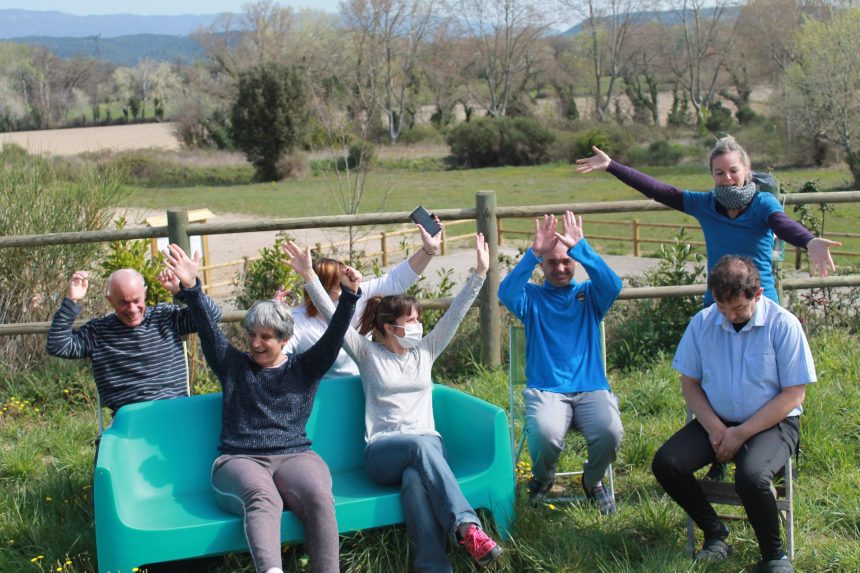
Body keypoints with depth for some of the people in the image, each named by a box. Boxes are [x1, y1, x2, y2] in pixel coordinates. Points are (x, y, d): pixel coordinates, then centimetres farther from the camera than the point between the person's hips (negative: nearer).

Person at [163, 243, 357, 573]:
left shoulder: (304, 369, 19)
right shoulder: (233, 366, 20)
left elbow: (334, 336, 6)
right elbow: (209, 329, 7)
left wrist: (349, 296, -10)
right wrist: (191, 289, -8)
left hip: (294, 456, 1)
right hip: (239, 460, -1)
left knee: (319, 497, -34)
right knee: (263, 498, -38)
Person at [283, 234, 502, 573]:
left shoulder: (425, 350, 18)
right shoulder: (368, 353, 11)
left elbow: (455, 313, 12)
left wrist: (480, 273, 4)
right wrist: (309, 278, -9)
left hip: (428, 445, 2)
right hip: (383, 452, -2)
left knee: (414, 479, -36)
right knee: (420, 445, -38)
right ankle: (466, 526, -49)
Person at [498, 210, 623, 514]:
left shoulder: (589, 294, 13)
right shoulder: (532, 296, 10)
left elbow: (613, 285, -10)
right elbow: (506, 293, -14)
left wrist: (581, 248, -21)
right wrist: (533, 253, -23)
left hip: (591, 389, 1)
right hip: (545, 390, -1)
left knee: (609, 432, -29)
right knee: (544, 434, -33)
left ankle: (593, 480, 8)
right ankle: (542, 477, 7)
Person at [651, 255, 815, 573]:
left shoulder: (783, 325, -12)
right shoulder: (702, 323, -2)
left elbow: (794, 394, -10)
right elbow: (689, 383, 7)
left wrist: (741, 433, -15)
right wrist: (714, 427, -10)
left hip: (771, 424, -4)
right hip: (716, 420, 4)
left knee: (751, 478, -34)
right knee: (665, 464, -19)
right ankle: (716, 534, 4)